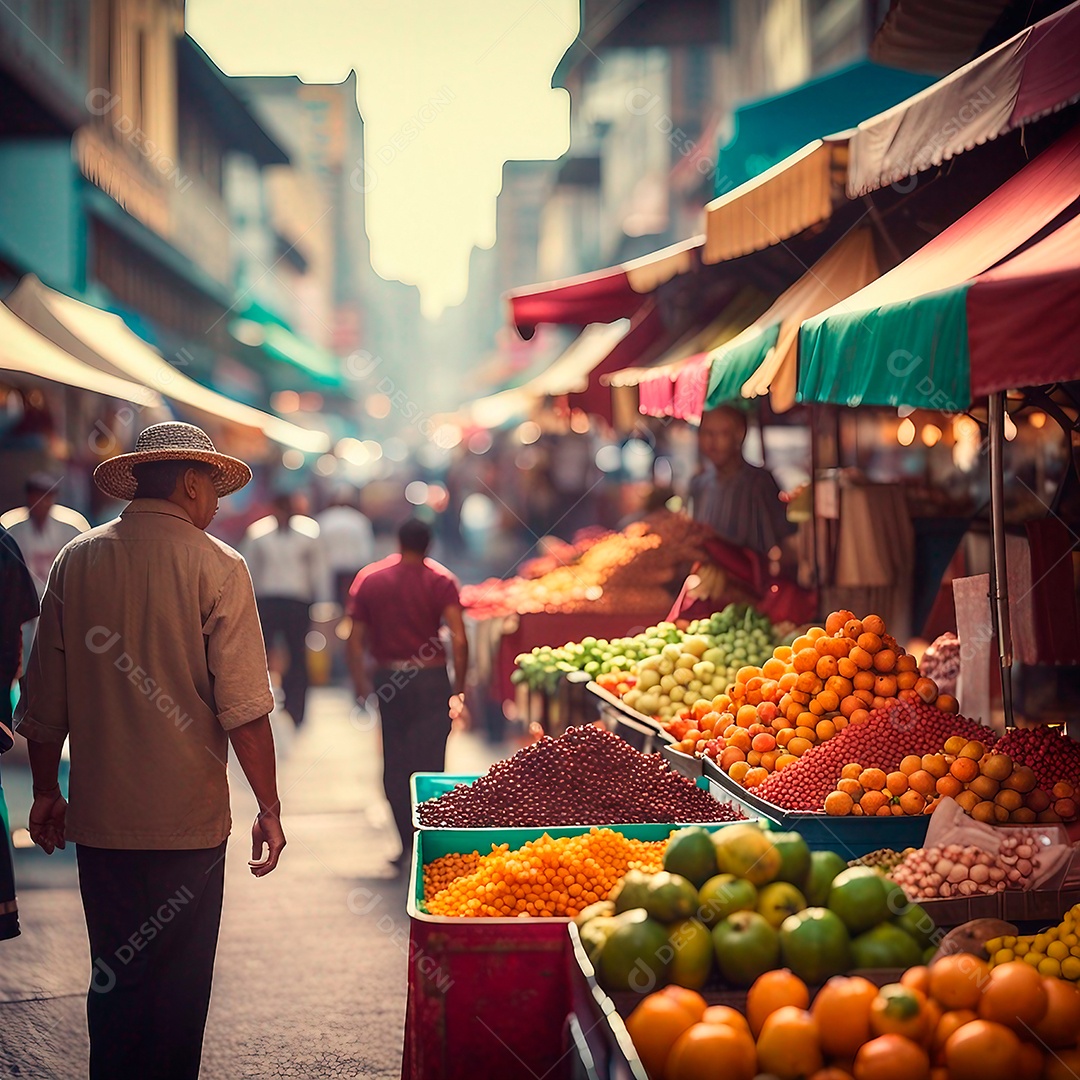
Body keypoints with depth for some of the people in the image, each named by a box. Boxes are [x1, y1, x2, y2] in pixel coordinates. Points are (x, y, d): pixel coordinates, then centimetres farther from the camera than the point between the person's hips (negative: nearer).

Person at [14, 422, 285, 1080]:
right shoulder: (217, 567, -8)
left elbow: (44, 699, 8)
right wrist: (270, 809, -5)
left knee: (116, 978, 13)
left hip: (98, 817, 4)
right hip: (187, 818, -4)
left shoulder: (76, 561, 3)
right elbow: (244, 708, -11)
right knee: (178, 981, 8)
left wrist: (47, 790, 19)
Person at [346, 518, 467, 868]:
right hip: (431, 679, -1)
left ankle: (408, 842, 5)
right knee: (429, 761, 4)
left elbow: (355, 640, -1)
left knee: (395, 764, 11)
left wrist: (361, 686, 6)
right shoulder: (441, 580, -2)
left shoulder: (369, 579, 4)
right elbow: (459, 639, -13)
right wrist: (459, 687, -6)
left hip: (389, 680, 1)